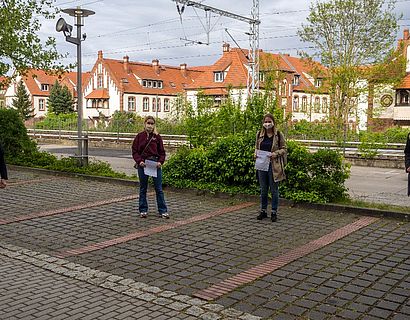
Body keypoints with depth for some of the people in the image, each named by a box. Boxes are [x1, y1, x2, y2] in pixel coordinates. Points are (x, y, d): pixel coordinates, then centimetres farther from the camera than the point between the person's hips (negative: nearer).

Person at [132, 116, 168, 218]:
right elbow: (135, 151, 2)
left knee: (159, 189, 3)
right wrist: (139, 161, -13)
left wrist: (160, 161, -10)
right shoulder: (139, 136, 1)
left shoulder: (157, 137, 3)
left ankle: (163, 210, 10)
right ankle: (143, 210, 21)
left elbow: (162, 152, 7)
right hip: (142, 165, 0)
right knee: (143, 189, 10)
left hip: (155, 165, 0)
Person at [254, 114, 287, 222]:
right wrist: (256, 154, -2)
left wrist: (276, 153, -17)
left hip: (274, 166, -4)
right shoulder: (259, 134, 9)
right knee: (263, 190, 12)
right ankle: (263, 211, 23)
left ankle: (274, 212, 14)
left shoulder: (278, 134, -3)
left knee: (274, 190, 3)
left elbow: (284, 149, 0)